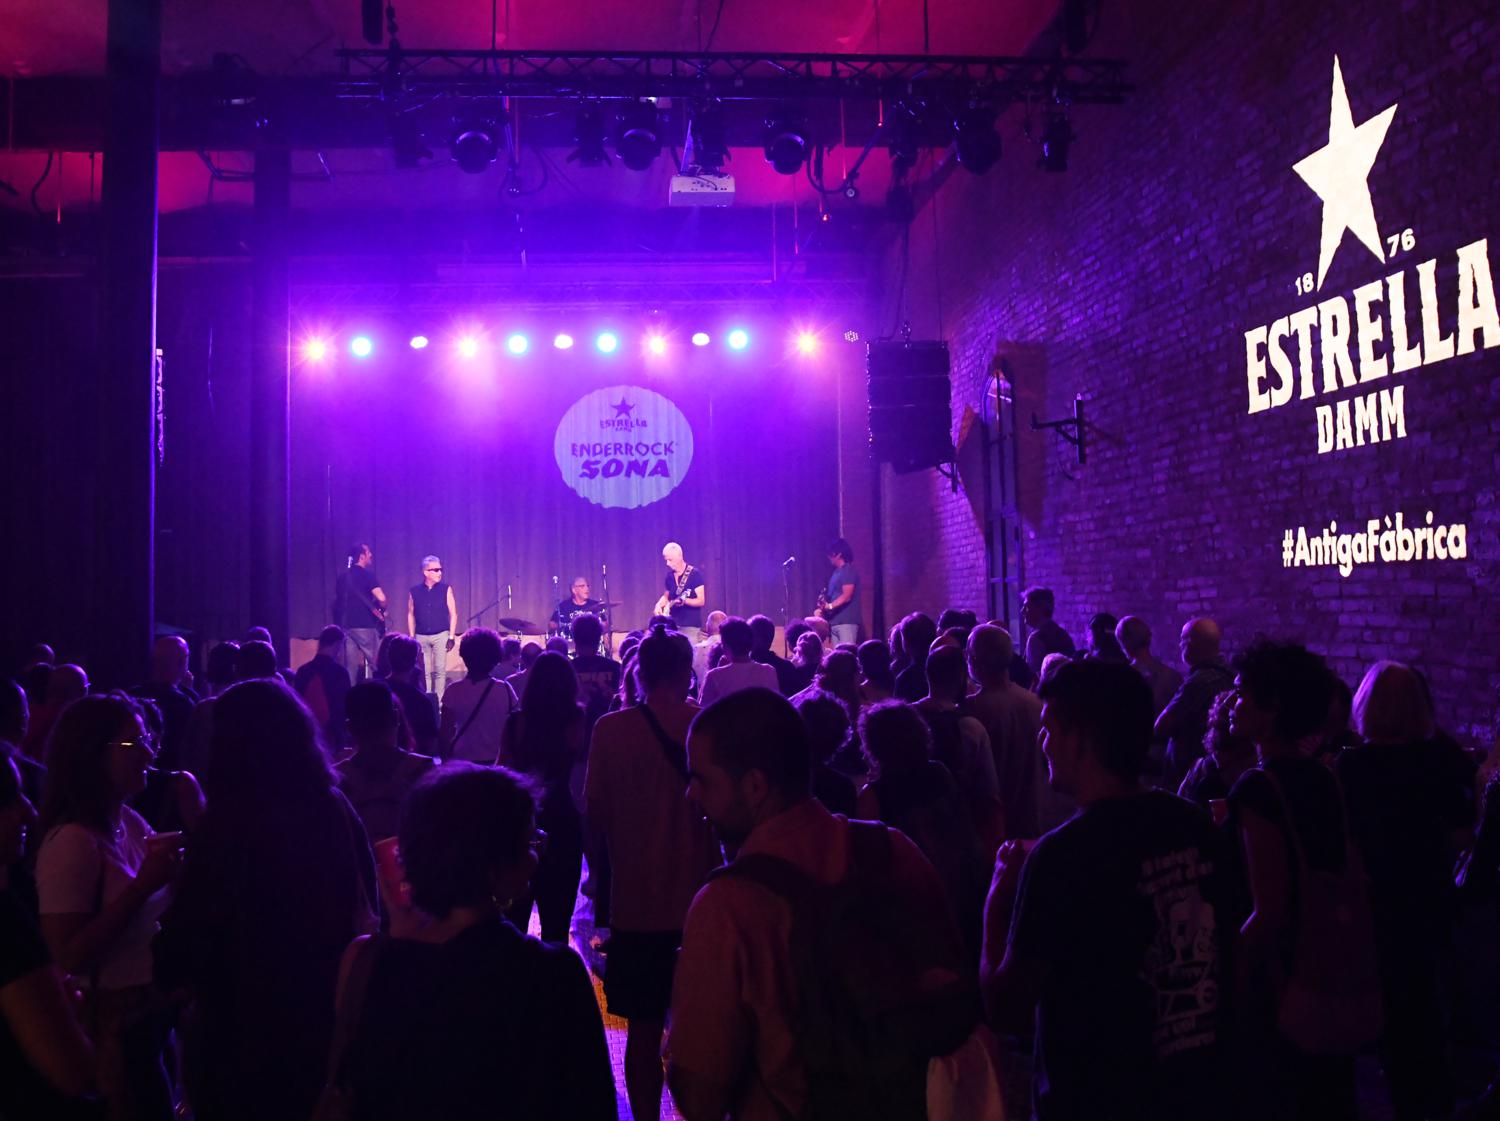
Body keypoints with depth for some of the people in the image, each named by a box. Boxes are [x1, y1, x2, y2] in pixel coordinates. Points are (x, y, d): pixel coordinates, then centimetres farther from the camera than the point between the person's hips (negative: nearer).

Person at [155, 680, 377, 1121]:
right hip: (329, 1017, 5)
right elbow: (364, 906, 8)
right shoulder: (334, 808, -4)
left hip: (245, 1031, -5)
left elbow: (182, 949, -15)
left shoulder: (230, 823, -20)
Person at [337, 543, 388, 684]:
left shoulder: (343, 576, 12)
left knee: (350, 667, 6)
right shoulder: (367, 574, -8)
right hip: (365, 626, -6)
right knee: (376, 666, 0)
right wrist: (382, 610, 1)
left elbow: (337, 601, 20)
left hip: (346, 625, 6)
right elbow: (381, 598, -19)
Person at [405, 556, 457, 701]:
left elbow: (453, 614, 0)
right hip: (421, 637, 1)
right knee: (424, 672, 3)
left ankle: (439, 703, 1)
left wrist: (451, 637, -5)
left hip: (441, 635, -1)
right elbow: (410, 615, 10)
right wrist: (411, 638, 6)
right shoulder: (414, 591, 3)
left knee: (440, 670, -4)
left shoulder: (446, 589, 0)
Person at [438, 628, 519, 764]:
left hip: (461, 761, 0)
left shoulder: (454, 691, -10)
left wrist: (445, 759, 9)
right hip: (495, 761, 0)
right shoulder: (504, 690, -8)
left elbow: (444, 732, -5)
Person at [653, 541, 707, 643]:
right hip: (673, 624, 5)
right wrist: (659, 604, 2)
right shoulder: (670, 576, 8)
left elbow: (701, 601, -12)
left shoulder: (695, 574, -9)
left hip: (691, 625, -5)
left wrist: (684, 600, -27)